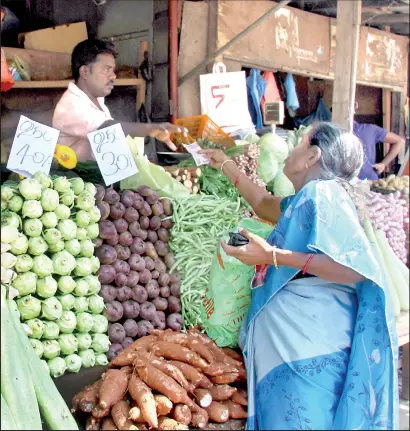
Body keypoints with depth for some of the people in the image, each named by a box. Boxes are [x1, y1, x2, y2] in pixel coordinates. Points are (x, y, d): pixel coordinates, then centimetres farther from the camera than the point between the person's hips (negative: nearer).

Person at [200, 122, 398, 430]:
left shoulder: (321, 192, -8)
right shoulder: (308, 199, 22)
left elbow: (357, 268, -20)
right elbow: (264, 204, 42)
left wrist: (274, 256, -20)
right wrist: (225, 165, 46)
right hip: (290, 346, 9)